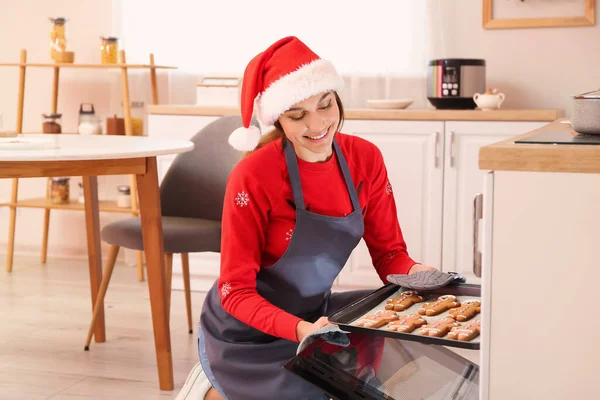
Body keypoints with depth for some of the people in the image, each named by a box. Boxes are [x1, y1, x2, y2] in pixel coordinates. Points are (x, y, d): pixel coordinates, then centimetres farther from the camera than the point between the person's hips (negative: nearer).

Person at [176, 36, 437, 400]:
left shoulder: (365, 159, -8)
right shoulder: (253, 178, -24)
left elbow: (389, 252, -1)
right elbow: (236, 291, -21)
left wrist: (417, 274, -24)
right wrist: (301, 330, -37)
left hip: (314, 314, 5)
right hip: (247, 334, -5)